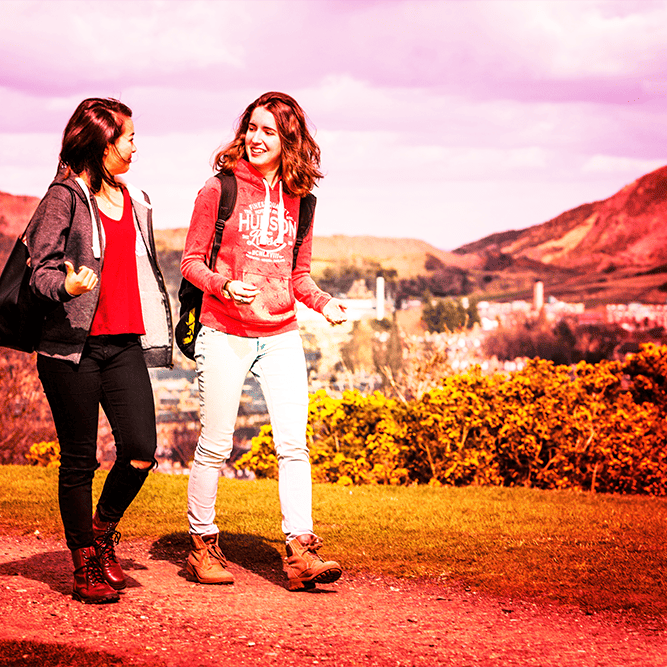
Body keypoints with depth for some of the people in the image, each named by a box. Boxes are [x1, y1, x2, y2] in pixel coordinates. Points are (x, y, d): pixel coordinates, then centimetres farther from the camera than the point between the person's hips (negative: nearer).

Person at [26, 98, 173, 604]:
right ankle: (86, 566, 13)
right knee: (79, 460, 1)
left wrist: (160, 330, 21)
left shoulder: (135, 201, 17)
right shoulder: (66, 197, -3)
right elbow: (42, 269, -8)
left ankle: (103, 531, 19)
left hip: (125, 345, 5)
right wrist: (65, 285, -29)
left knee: (141, 451, -7)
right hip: (74, 345, -5)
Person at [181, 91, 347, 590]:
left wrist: (323, 302, -1)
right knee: (216, 444, 1)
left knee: (294, 442, -6)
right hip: (226, 333, -3)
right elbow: (191, 260, 0)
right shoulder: (221, 189, -2)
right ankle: (203, 544, 17)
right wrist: (224, 285, -19)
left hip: (281, 334, 3)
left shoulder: (298, 199, 10)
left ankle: (300, 552, -6)